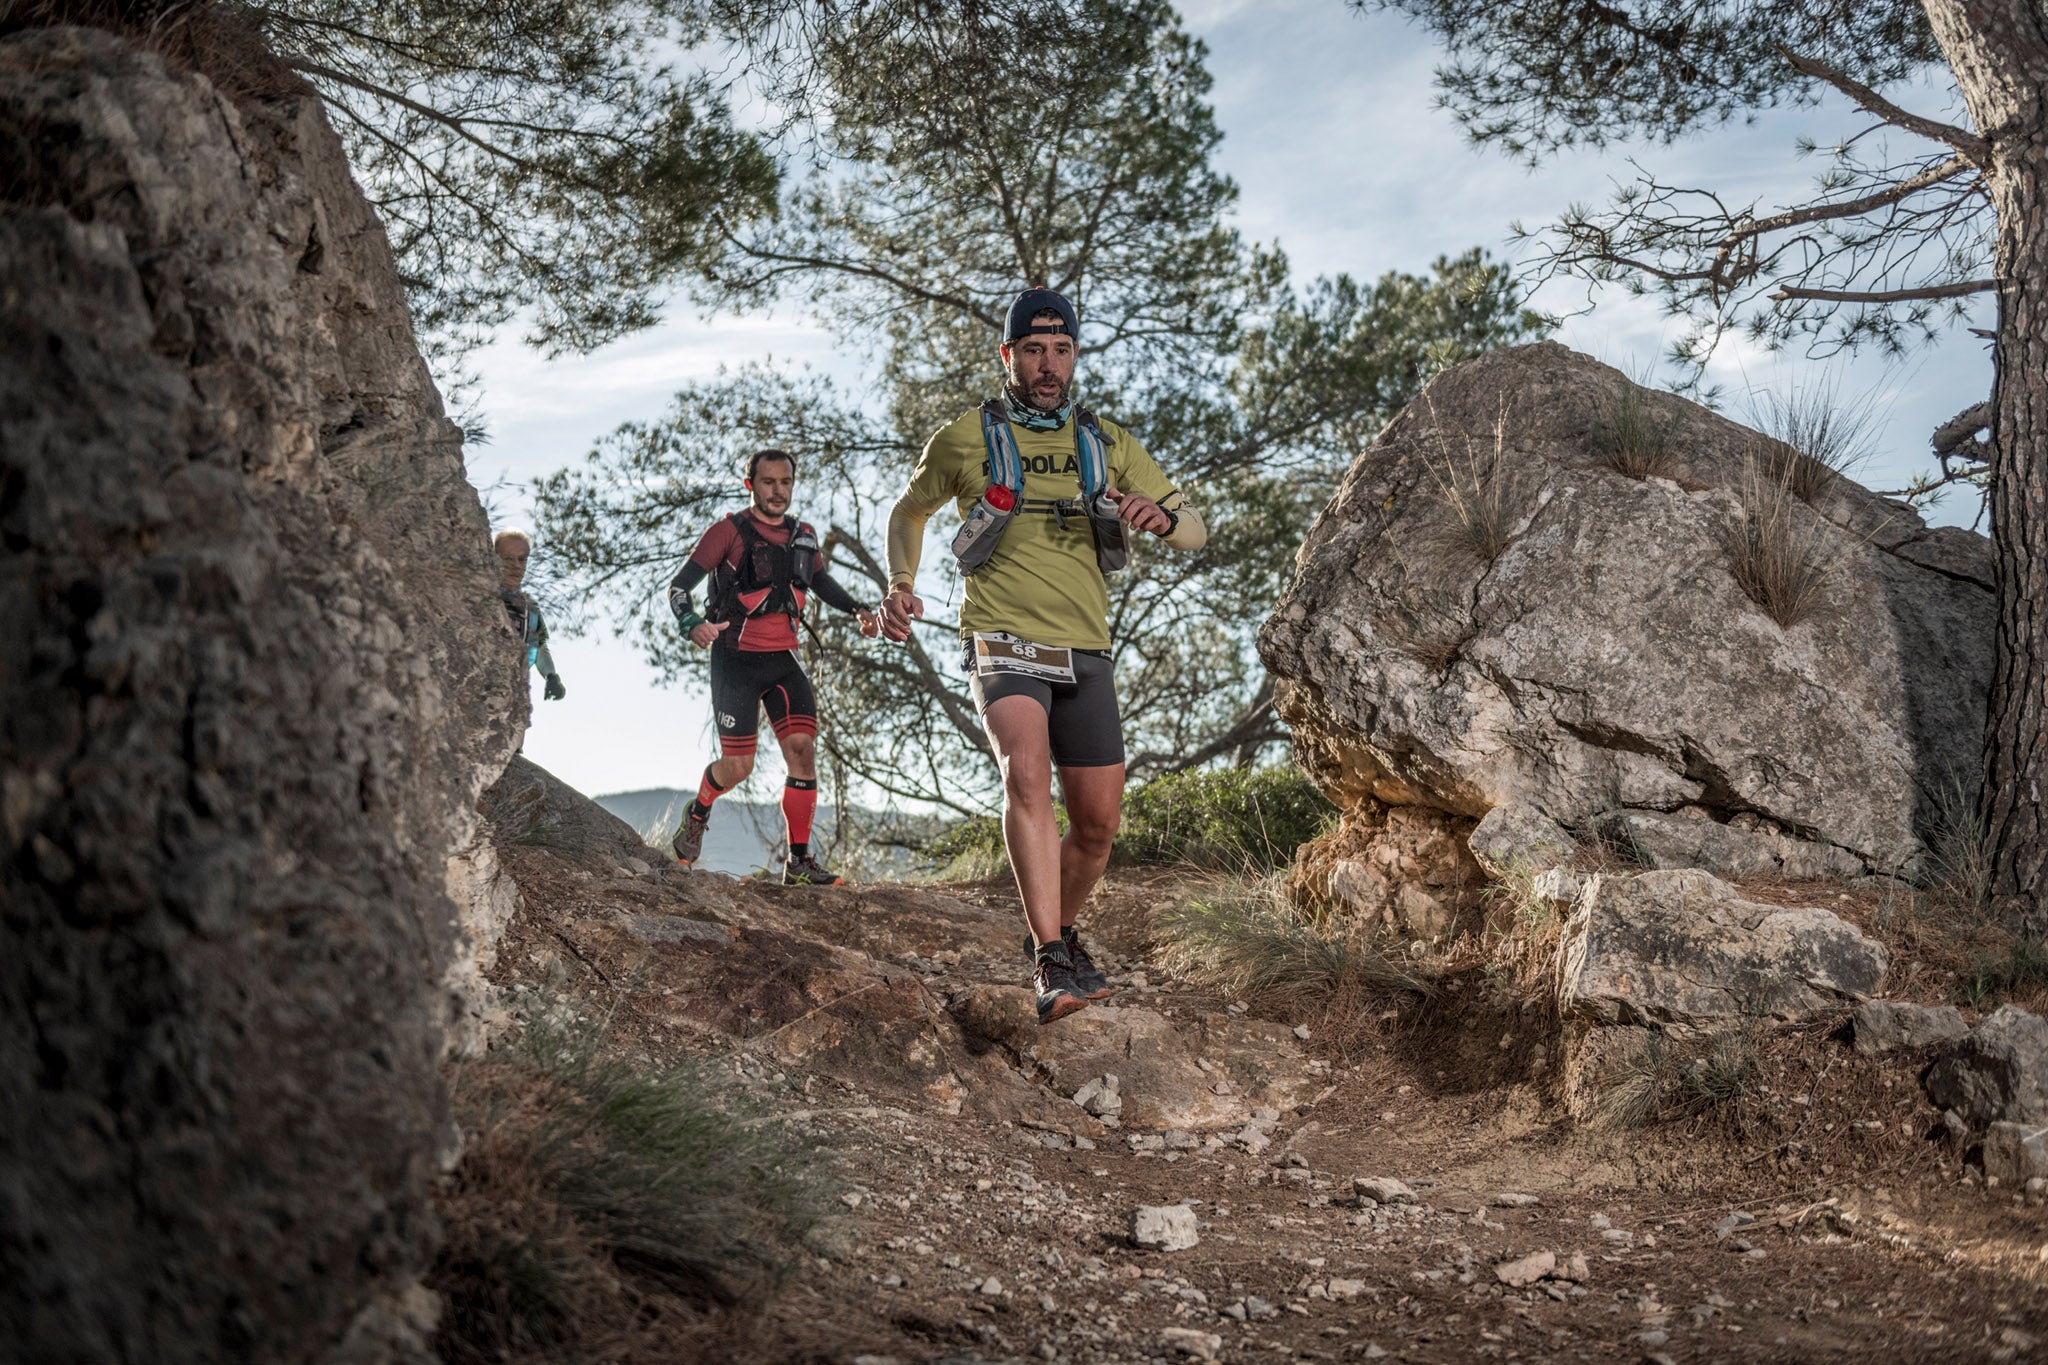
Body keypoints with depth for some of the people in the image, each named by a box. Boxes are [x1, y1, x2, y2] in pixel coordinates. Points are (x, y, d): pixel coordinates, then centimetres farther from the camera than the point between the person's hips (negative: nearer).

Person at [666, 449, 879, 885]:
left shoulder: (804, 536, 9)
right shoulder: (729, 532, -8)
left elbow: (820, 581, 28)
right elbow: (678, 586, -11)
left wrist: (857, 609, 11)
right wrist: (693, 624, -31)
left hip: (784, 661, 5)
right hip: (736, 661, -4)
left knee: (803, 750, -10)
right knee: (738, 766, -5)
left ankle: (799, 861, -5)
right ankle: (696, 816, 29)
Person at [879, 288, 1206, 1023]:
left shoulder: (1108, 444, 10)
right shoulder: (965, 438, 3)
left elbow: (1194, 531, 9)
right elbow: (909, 509, 19)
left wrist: (1159, 516, -15)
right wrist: (899, 584, 2)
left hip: (1085, 653, 4)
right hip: (1003, 643, -4)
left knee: (1098, 824, 5)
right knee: (1028, 774, -30)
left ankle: (1059, 932, 33)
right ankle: (1053, 964, -33)